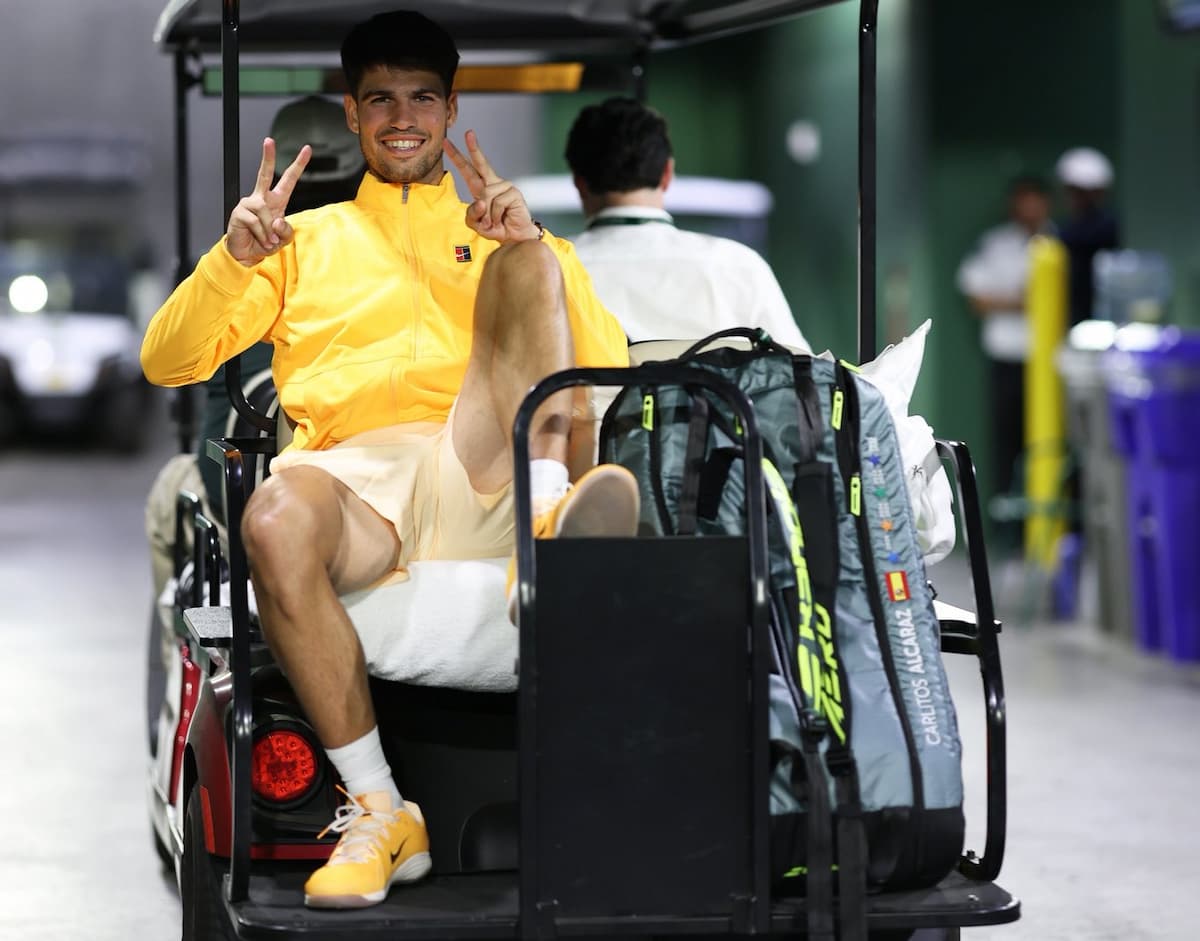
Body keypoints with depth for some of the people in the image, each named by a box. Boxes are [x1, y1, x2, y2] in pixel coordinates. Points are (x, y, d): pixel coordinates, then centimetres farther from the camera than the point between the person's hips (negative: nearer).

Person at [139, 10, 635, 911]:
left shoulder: (500, 230, 27)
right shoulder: (306, 240, 30)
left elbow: (610, 369, 11)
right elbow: (169, 363, 20)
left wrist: (532, 246, -5)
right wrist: (233, 258, 1)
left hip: (482, 471, 0)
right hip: (356, 476, 0)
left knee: (525, 262, -21)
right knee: (275, 520, -37)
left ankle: (553, 514, -44)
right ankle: (377, 809, -29)